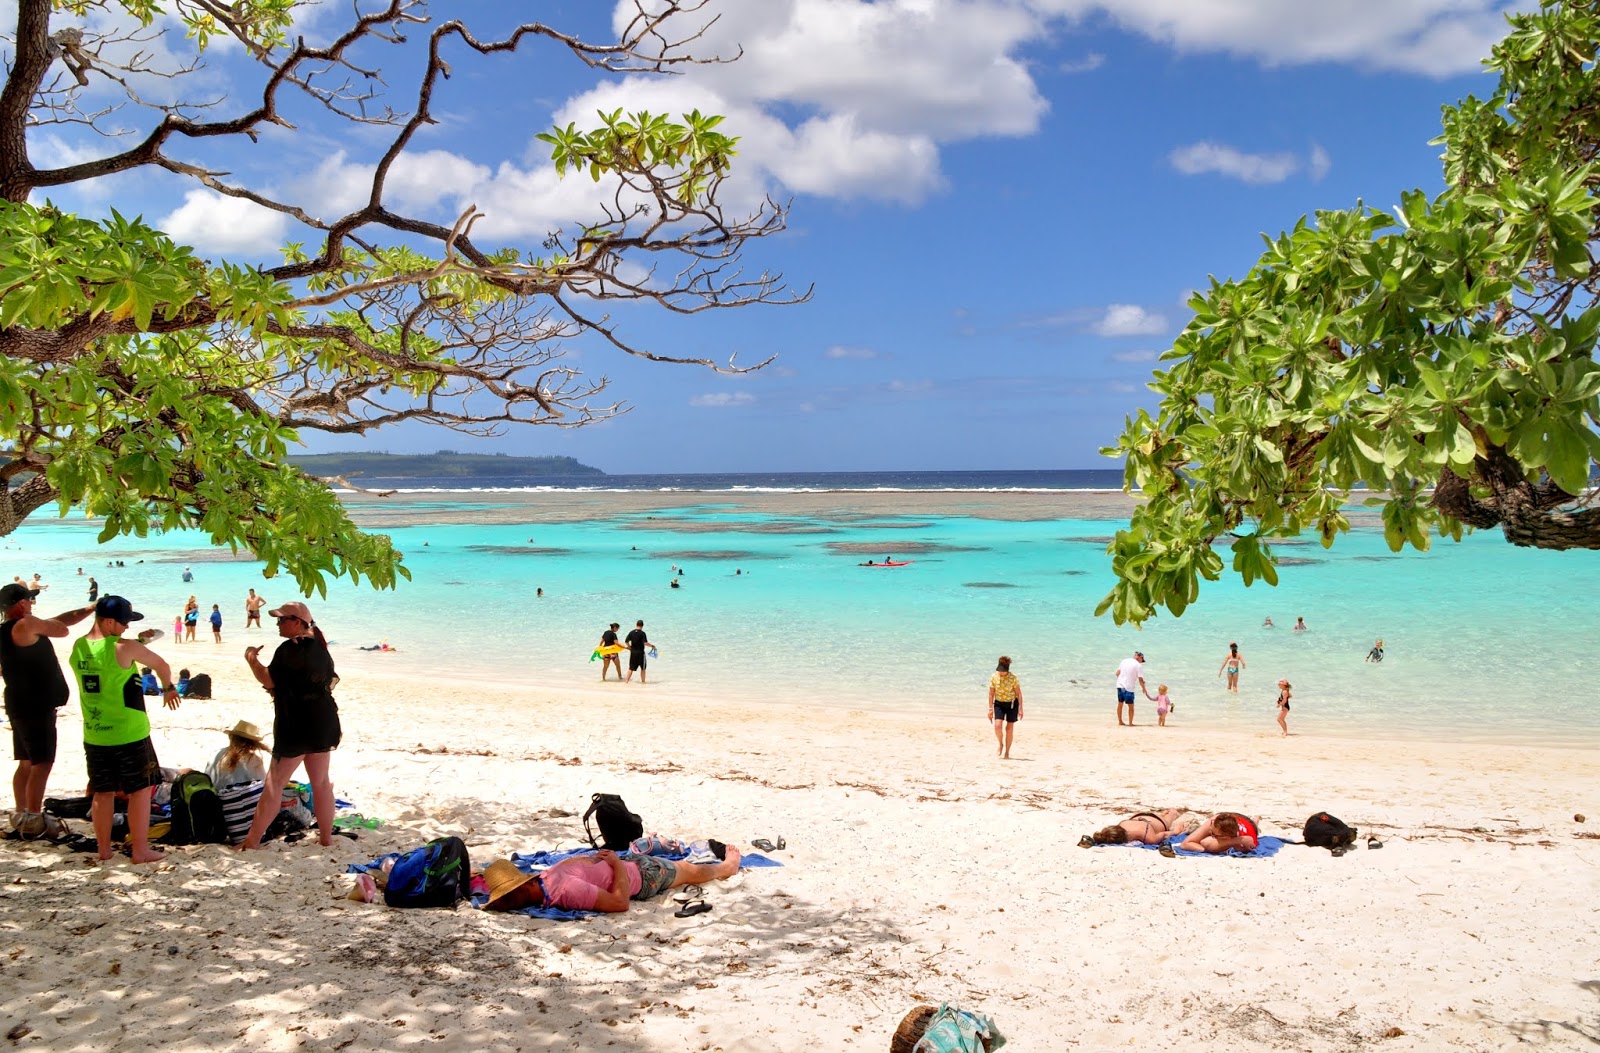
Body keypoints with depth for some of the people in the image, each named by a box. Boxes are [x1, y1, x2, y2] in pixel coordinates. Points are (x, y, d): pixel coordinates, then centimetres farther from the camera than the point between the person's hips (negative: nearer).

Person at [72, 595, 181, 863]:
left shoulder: (78, 647, 1)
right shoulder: (124, 648, -16)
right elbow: (161, 665, 0)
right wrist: (168, 688, 16)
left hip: (94, 735, 6)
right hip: (129, 733, -6)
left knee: (103, 792, 15)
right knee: (140, 790, 4)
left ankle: (103, 848, 22)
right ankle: (140, 850, 7)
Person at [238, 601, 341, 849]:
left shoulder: (290, 648, -15)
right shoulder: (319, 646, 11)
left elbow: (268, 680, -17)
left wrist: (251, 658, -3)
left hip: (296, 726, -8)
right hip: (323, 723, 8)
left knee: (274, 783, -3)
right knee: (321, 782, 13)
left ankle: (252, 840, 1)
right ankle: (326, 836, 17)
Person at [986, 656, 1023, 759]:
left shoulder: (1013, 677, -16)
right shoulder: (993, 677, -10)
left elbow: (1018, 693, -9)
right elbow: (991, 694, -1)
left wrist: (1020, 709, -10)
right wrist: (990, 709, -1)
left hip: (1012, 704, -1)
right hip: (999, 704, 1)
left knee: (1009, 728, 1)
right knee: (998, 725, -16)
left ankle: (1007, 752, 14)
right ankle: (1000, 744, 10)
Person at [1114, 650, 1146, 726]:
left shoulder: (1124, 661, 10)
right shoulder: (1139, 666, -7)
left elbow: (1117, 673, 11)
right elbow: (1140, 679, -9)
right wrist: (1144, 689, 5)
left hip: (1120, 685, 5)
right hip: (1129, 688, -5)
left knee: (1120, 704, 15)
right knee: (1131, 706, 6)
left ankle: (1120, 721, 23)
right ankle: (1130, 723, 9)